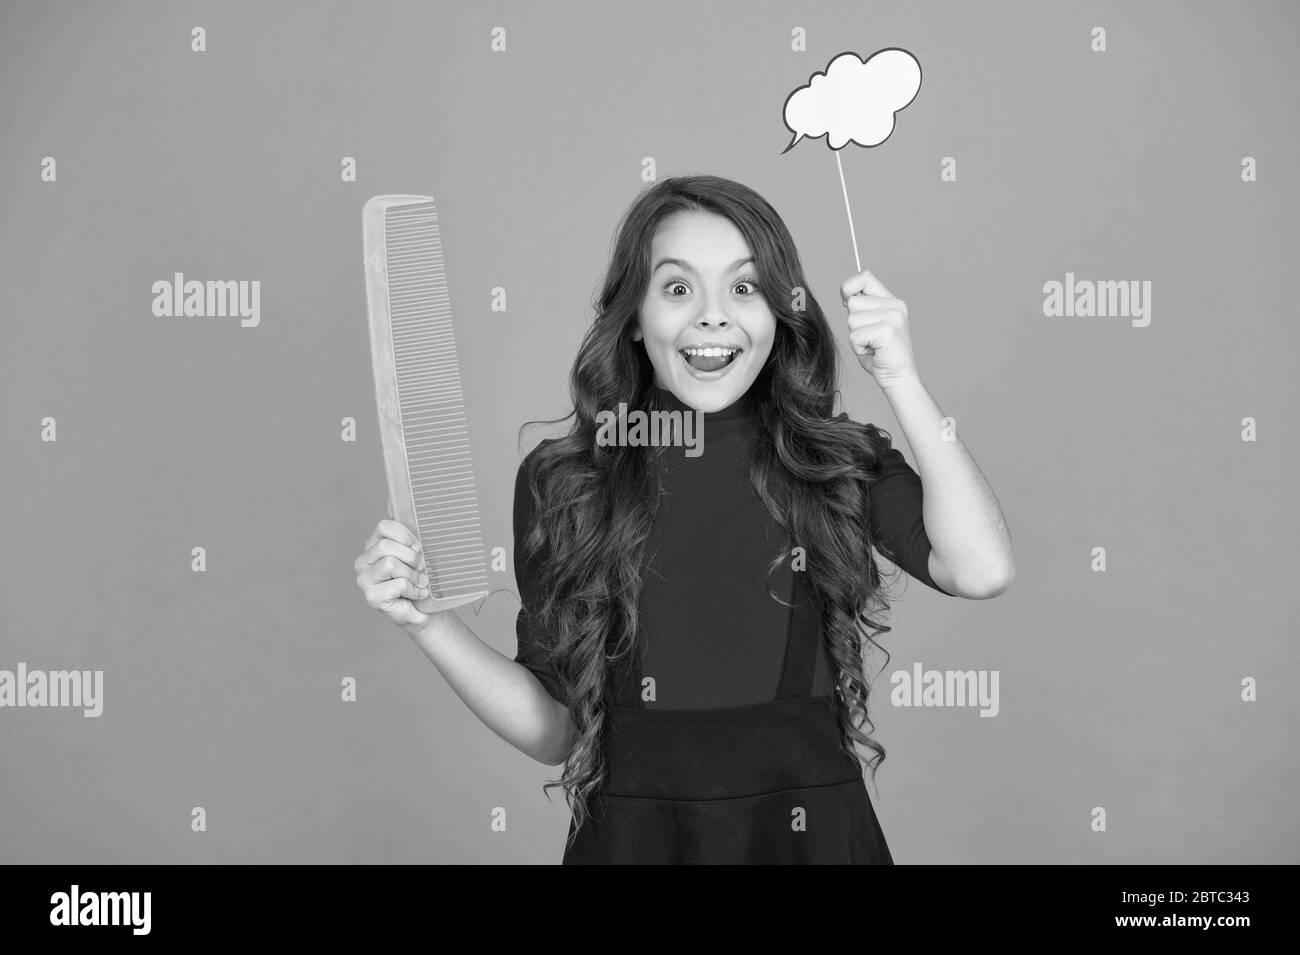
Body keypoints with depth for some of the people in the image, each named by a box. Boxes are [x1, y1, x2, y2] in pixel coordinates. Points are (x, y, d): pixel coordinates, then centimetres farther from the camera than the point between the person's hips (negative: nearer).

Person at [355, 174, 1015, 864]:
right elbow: (553, 731, -1)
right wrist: (429, 623, -15)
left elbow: (981, 571, -20)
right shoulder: (557, 480, -3)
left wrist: (900, 380, -15)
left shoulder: (840, 461, -3)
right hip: (631, 836, 0)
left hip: (813, 832, 1)